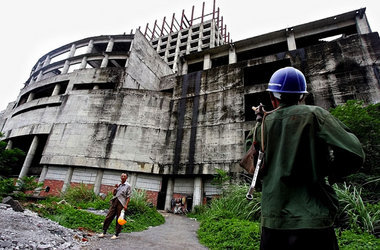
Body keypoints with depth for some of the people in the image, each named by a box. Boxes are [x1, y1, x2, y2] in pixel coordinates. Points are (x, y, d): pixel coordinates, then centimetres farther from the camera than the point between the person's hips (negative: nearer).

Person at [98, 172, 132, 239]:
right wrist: (115, 188, 0)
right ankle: (104, 232, 18)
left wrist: (126, 205, -14)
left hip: (121, 203, -5)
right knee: (108, 217, 4)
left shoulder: (128, 186, -1)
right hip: (114, 201, 5)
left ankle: (116, 234, 14)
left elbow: (128, 197, -5)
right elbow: (113, 193, 17)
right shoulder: (118, 185, 15)